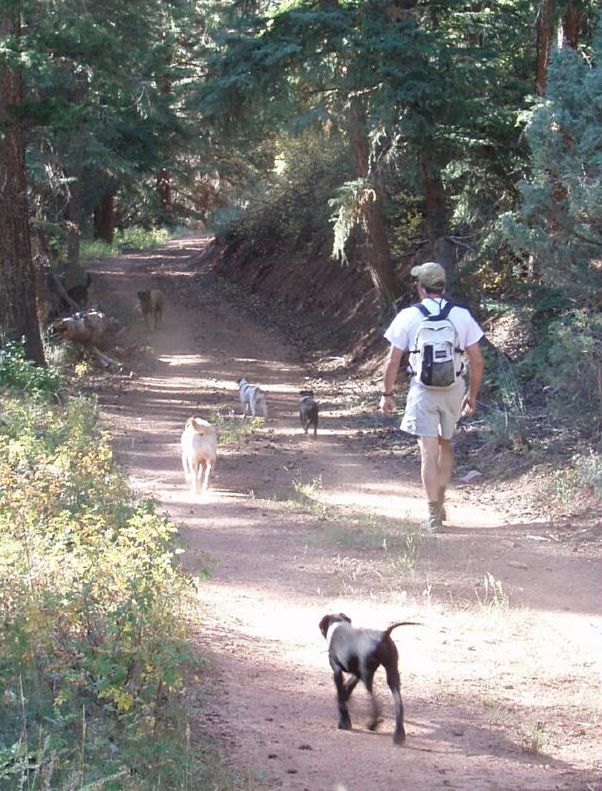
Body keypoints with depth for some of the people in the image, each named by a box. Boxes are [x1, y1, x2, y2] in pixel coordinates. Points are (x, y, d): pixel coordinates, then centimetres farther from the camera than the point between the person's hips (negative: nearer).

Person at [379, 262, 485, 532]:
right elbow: (477, 361, 1)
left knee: (429, 452, 1)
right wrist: (472, 394, 13)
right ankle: (440, 504, 30)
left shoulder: (408, 317, -6)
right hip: (454, 390, 3)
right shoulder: (462, 316, 0)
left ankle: (434, 516, 0)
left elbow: (393, 361, -6)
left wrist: (386, 394, 6)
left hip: (423, 391, -3)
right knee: (445, 445, 22)